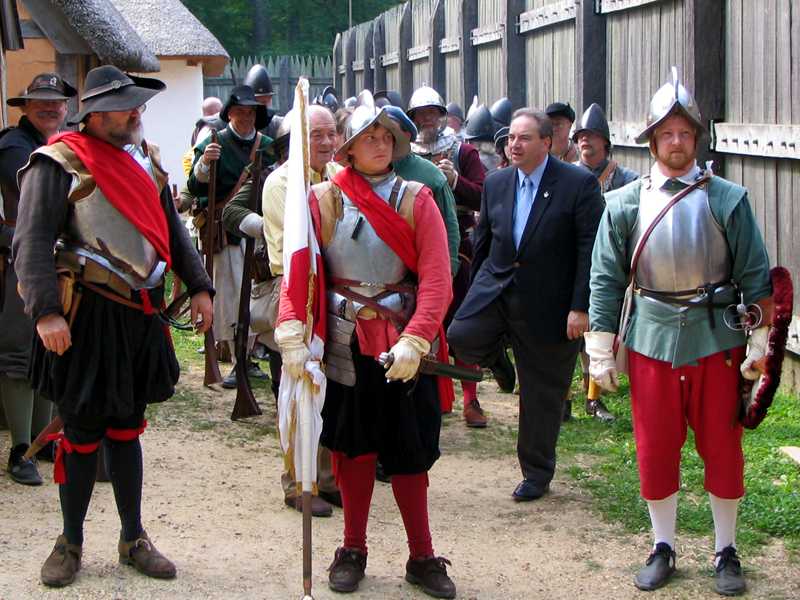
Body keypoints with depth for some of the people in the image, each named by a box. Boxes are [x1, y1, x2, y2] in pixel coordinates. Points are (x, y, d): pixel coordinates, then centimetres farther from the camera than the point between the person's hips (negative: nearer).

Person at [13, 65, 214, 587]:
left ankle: (133, 539, 24)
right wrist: (46, 311, -26)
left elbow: (172, 229, 18)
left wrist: (199, 287, 9)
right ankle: (71, 544, 19)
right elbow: (32, 244, -16)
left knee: (126, 428, 15)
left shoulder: (145, 157, 12)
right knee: (83, 432, 3)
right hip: (86, 318, -6)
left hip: (140, 314, 6)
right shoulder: (59, 163, -9)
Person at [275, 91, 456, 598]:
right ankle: (353, 550, 24)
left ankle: (422, 558, 16)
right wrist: (292, 335, -21)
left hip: (405, 346, 0)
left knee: (408, 451, 5)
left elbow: (437, 280, -10)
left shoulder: (416, 200, -2)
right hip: (345, 345, 1)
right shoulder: (323, 200, -1)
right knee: (353, 446, 9)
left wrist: (413, 342, -21)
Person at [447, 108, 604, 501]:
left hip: (546, 302, -4)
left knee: (541, 393, 5)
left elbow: (590, 250, -12)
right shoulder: (496, 183, 7)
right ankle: (498, 351, 13)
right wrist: (475, 293, 15)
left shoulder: (579, 184, -9)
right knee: (459, 339, -22)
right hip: (495, 288, 4)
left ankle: (537, 474, 21)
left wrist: (580, 307, -16)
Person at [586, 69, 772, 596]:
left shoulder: (728, 200, -2)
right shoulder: (624, 204, 1)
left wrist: (758, 344, -2)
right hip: (651, 341, 1)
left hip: (717, 341, -1)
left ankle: (726, 551, 22)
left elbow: (756, 276, 1)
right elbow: (606, 280, 3)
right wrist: (601, 351, 1)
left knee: (723, 449, 7)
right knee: (655, 450, 7)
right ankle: (663, 548, 24)